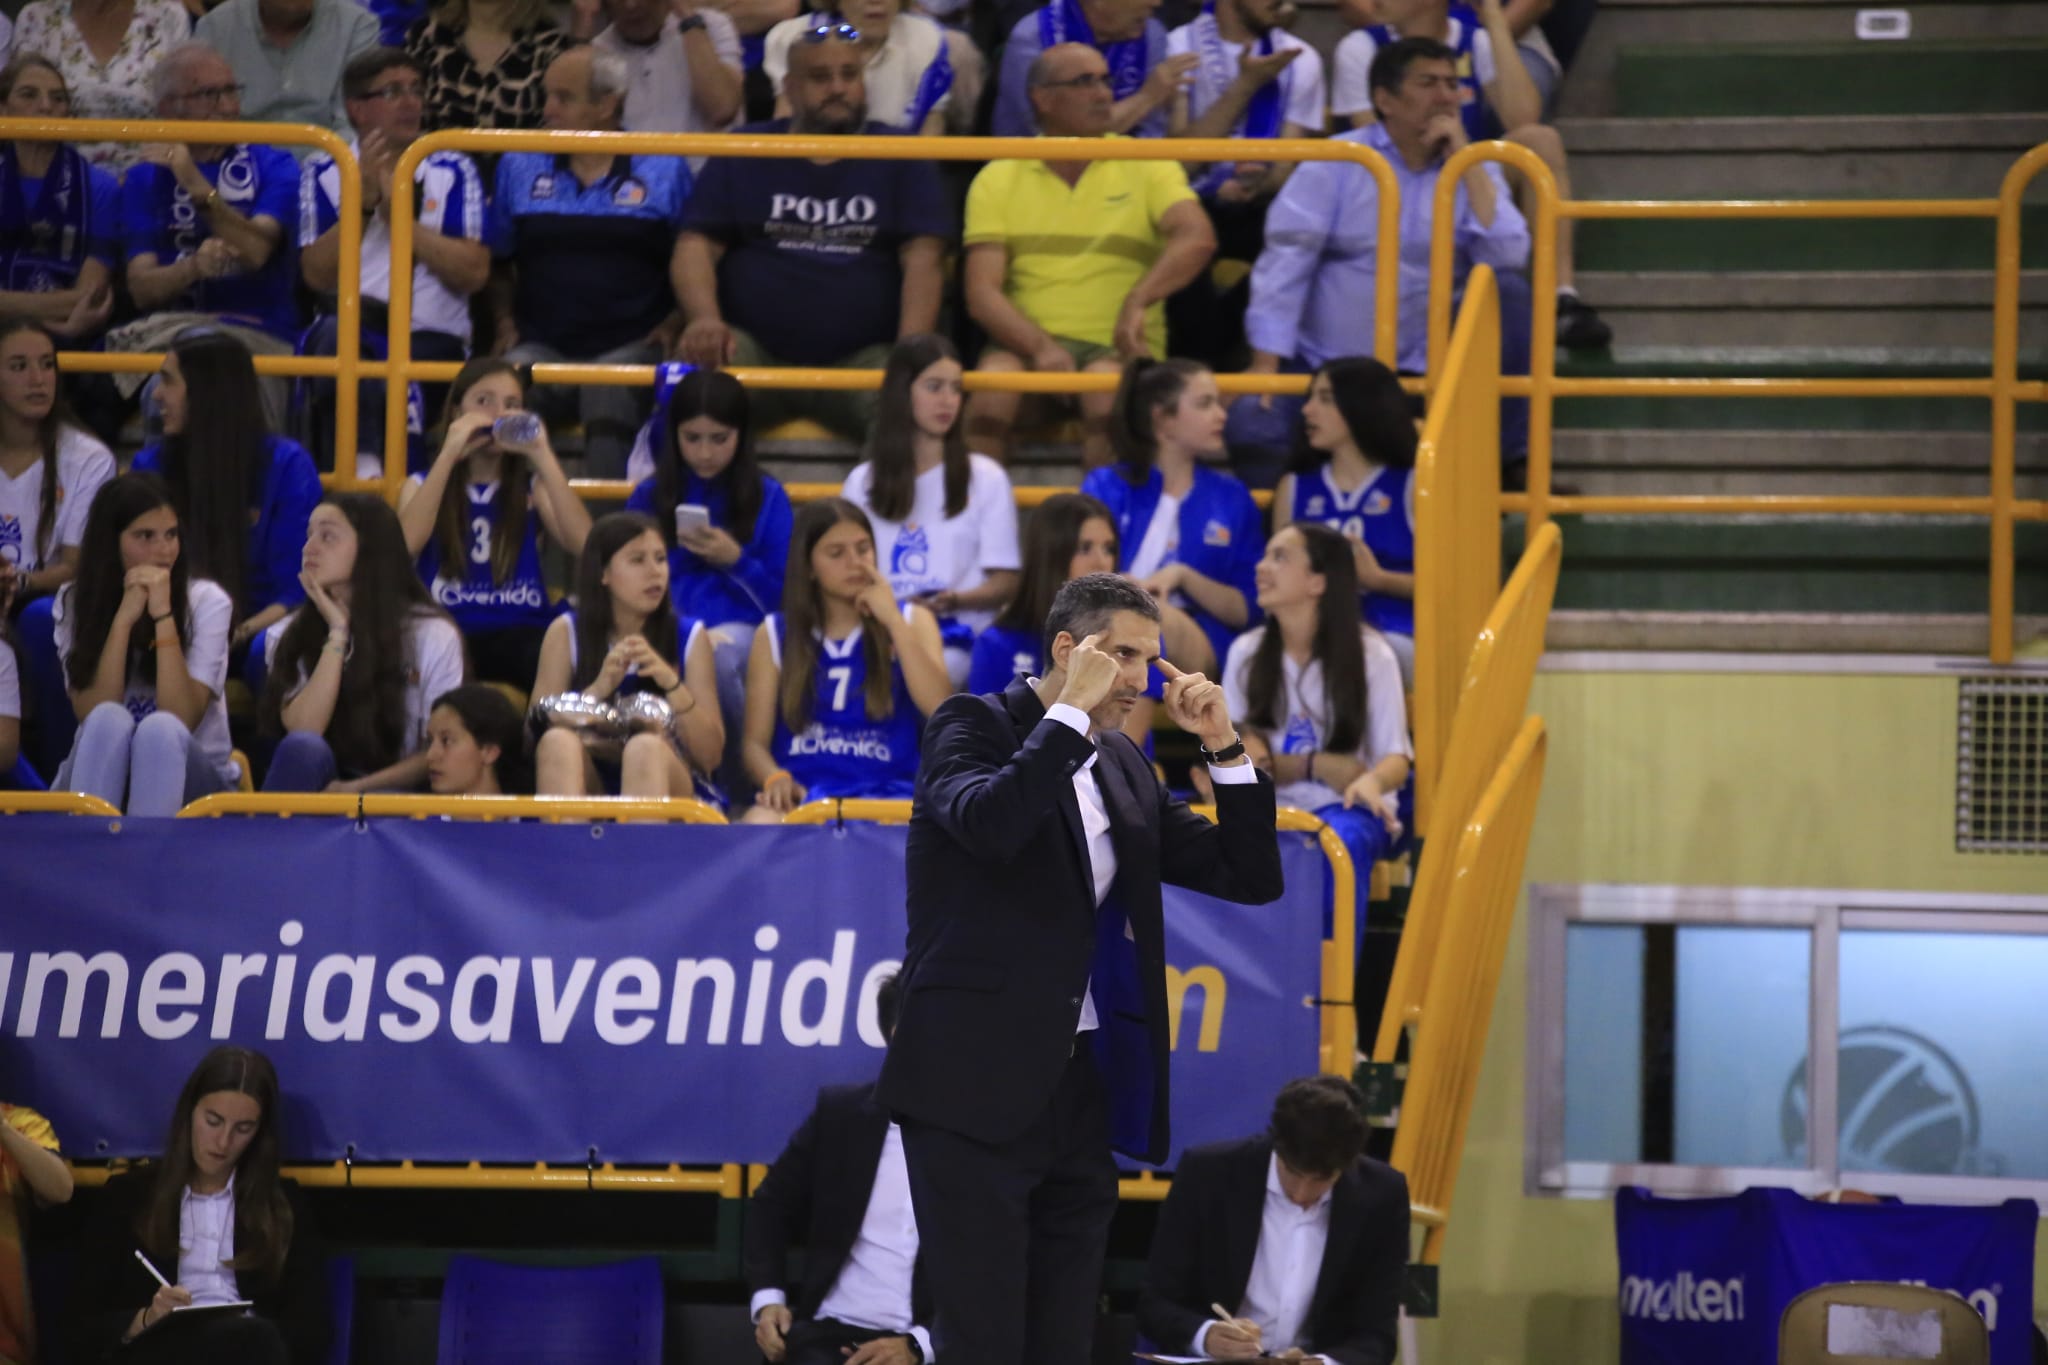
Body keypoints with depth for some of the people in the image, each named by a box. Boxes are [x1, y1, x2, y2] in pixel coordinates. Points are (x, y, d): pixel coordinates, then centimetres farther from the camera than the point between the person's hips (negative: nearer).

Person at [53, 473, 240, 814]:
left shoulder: (207, 602, -6)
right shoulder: (74, 602, -1)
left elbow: (181, 719, -19)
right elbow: (92, 714, -14)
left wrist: (163, 615, -23)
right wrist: (124, 619, -20)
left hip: (190, 779, -1)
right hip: (98, 784, 1)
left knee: (159, 728, -34)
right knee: (108, 720, -32)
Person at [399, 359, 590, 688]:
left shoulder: (532, 488, 17)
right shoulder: (422, 486, 15)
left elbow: (583, 544, -5)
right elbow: (406, 545, -9)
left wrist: (543, 457, -9)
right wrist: (448, 456, -8)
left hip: (521, 634, 0)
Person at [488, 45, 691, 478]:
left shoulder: (664, 171, 10)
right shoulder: (520, 167, 17)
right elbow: (497, 260, 24)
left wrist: (674, 324, -3)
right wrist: (505, 322, 9)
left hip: (631, 345, -2)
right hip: (542, 344, 2)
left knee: (609, 393, -37)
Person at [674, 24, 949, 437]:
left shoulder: (899, 158, 12)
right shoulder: (744, 154, 15)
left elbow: (922, 261, 1)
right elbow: (696, 247, 6)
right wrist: (705, 321, -16)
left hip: (860, 360, -1)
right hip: (753, 352, 1)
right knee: (695, 367, -33)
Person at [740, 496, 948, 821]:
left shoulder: (912, 621, 13)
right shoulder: (774, 635, 14)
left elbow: (941, 711, -3)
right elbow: (756, 742, 9)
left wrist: (893, 621, -4)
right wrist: (775, 779, -15)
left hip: (886, 793, 0)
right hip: (802, 793, 0)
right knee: (759, 826, -37)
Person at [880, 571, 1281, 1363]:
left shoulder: (1122, 768, 16)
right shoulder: (974, 727, -1)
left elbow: (1252, 877, 15)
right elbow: (990, 822, -24)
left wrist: (1221, 745, 5)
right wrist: (1073, 709, -15)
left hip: (1082, 1090, 7)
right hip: (977, 1088, -6)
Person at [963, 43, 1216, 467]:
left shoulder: (1147, 166, 9)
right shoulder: (998, 179, 10)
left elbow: (1198, 239, -9)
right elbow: (981, 292, 1)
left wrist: (1138, 301, -26)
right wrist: (1040, 346, -17)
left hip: (1119, 350, -1)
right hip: (1028, 346, 1)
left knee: (1106, 381, -35)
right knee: (994, 380, -32)